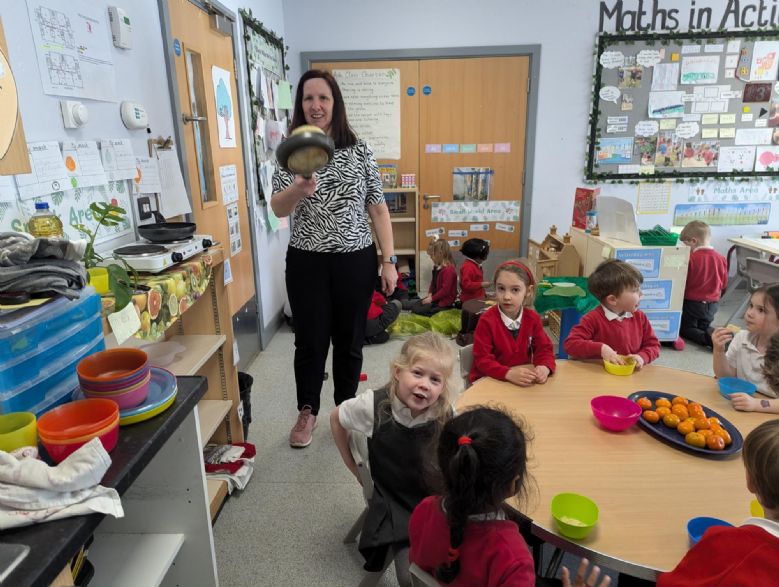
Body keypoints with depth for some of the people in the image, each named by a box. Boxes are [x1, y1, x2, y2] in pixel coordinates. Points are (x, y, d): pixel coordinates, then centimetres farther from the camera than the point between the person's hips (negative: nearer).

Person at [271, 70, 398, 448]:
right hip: (307, 262, 0)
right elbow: (278, 209, -11)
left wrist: (389, 260, -2)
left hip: (356, 260, 1)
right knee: (310, 341, 8)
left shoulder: (359, 150, 1)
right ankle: (307, 412, 31)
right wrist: (298, 189, -34)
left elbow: (377, 208, 2)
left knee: (349, 341, 11)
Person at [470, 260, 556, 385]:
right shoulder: (487, 321, -15)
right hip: (488, 380, -4)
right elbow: (482, 359, -18)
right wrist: (509, 373, -33)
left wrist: (544, 368, -22)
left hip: (524, 380, 4)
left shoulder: (533, 318, -1)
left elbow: (544, 348, 0)